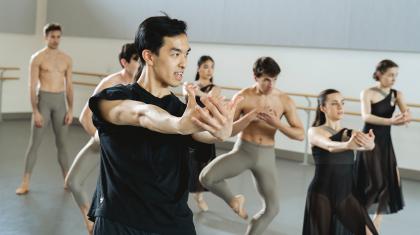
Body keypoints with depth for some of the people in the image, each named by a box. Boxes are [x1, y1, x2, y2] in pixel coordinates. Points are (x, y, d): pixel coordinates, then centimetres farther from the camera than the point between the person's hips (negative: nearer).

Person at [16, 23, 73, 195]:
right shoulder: (37, 58, -4)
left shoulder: (66, 59, 8)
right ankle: (25, 183, 4)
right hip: (43, 100, -3)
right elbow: (32, 86, -7)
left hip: (60, 101, 3)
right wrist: (35, 111, -14)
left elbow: (69, 86, 10)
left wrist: (70, 110, 4)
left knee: (62, 143, 9)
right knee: (34, 142, -1)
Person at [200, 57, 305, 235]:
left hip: (266, 155, 2)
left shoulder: (285, 100, -5)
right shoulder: (243, 97, -10)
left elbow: (300, 135, -5)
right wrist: (249, 117, -23)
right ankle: (234, 200, 4)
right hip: (242, 151, -2)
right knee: (206, 177, -25)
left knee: (272, 208, 4)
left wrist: (276, 123, -22)